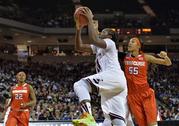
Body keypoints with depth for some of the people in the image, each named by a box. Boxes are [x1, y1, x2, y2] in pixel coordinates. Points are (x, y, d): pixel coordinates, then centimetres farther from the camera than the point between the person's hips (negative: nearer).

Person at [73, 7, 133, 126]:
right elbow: (79, 47, 30)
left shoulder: (110, 43, 8)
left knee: (80, 84, -18)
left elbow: (94, 39, -14)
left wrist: (90, 20, -5)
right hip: (118, 84, 9)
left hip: (113, 76, -9)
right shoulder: (98, 47, 34)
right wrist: (79, 30, 21)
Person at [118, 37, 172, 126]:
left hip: (146, 93, -2)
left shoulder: (145, 57, 1)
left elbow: (168, 63, 3)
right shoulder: (125, 57, 6)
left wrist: (165, 56, -18)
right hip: (132, 95, 2)